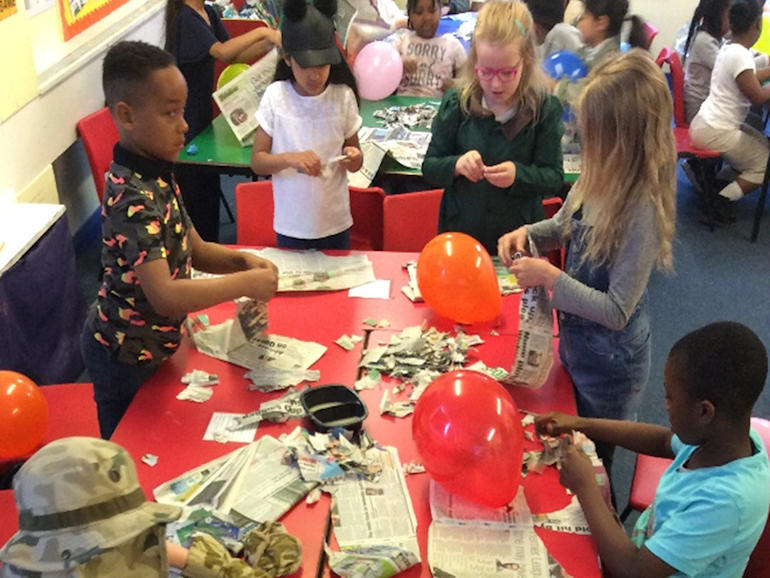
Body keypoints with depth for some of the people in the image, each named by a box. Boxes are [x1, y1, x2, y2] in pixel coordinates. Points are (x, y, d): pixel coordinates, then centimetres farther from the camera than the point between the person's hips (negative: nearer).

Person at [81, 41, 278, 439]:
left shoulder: (157, 175, -1)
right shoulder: (132, 197, -31)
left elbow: (193, 251, 6)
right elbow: (164, 295, -39)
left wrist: (242, 260, -12)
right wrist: (246, 283, -32)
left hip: (153, 344, 8)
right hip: (126, 357, -8)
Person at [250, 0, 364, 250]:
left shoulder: (343, 96, -5)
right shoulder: (275, 96, -8)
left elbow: (355, 163, 5)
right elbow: (257, 161, -6)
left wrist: (352, 158, -17)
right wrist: (290, 159, -24)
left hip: (336, 223, 1)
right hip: (291, 227, -1)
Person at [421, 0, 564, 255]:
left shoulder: (544, 109, -10)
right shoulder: (456, 102, -7)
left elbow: (554, 177, -7)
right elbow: (429, 167, -3)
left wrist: (518, 175, -27)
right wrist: (456, 165, -24)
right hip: (459, 233, 1)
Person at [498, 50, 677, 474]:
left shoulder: (641, 211, -31)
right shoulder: (598, 178, -10)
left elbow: (616, 312, -27)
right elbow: (565, 226, 9)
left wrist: (550, 278, -27)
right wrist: (528, 234, -11)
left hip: (608, 361, -7)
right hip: (575, 341, 7)